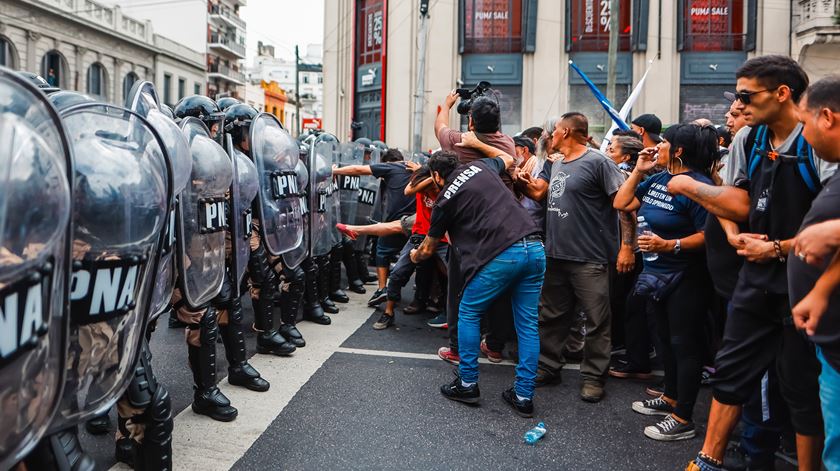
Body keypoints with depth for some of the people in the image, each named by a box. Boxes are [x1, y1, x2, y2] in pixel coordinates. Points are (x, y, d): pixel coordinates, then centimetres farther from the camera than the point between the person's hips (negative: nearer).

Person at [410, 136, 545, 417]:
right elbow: (508, 159, 43)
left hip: (501, 255, -6)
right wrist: (477, 144, 50)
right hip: (534, 248, 6)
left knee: (468, 314, 14)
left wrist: (415, 256, 42)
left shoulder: (445, 200, 7)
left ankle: (468, 384, 19)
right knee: (528, 323, 10)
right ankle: (524, 396, 16)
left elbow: (428, 249, 20)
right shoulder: (481, 167, 18)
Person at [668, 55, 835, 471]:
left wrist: (777, 248, -14)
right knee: (730, 371, 13)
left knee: (803, 389, 6)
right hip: (757, 277, 6)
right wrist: (690, 186, -4)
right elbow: (742, 206, 4)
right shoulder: (748, 140, 5)